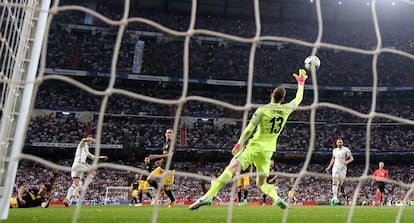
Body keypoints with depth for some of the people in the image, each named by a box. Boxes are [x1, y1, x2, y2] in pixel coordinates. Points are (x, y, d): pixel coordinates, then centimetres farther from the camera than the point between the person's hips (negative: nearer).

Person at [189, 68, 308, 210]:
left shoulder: (262, 110, -5)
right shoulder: (286, 110, 6)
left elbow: (249, 129, -11)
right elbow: (298, 99, 26)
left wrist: (239, 144, -2)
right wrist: (301, 82, 38)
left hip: (254, 147, -5)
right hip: (268, 151, 5)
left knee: (231, 168, -17)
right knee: (261, 183, 21)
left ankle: (208, 196, -30)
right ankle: (277, 199, -5)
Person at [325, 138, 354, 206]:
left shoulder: (346, 150, -1)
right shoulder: (334, 150, 12)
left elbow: (352, 158, -1)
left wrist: (347, 162, -20)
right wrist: (329, 167, 21)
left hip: (343, 168, -2)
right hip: (335, 167, 2)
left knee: (340, 184, 3)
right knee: (334, 182, -17)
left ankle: (334, 199, 20)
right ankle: (335, 197, -26)